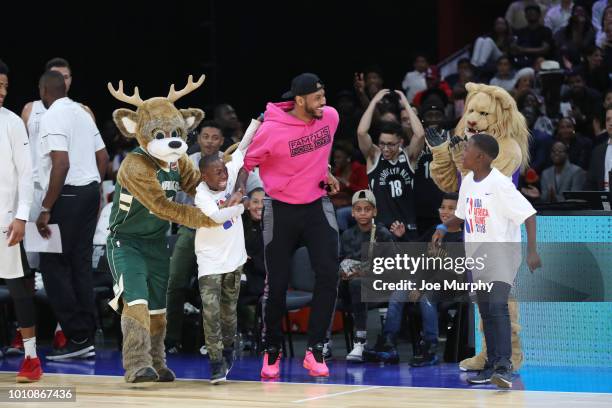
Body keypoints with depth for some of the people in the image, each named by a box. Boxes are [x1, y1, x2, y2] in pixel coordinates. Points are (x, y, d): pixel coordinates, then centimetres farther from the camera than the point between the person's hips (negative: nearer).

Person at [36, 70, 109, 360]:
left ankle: (77, 337, -5)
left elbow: (61, 164, -23)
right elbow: (103, 158, 17)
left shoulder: (52, 117, -13)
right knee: (81, 264, 11)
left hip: (68, 195, -8)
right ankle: (86, 340, 11)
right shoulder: (82, 113, 14)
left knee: (53, 263, -2)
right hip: (90, 191, 8)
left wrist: (45, 209, -20)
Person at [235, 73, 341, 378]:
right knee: (277, 285, 1)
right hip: (281, 210, -3)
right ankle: (271, 351, 20)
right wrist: (239, 193, -17)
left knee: (328, 276, -12)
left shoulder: (330, 117, -7)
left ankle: (314, 350, -5)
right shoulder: (272, 129, -20)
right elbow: (247, 161, -5)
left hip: (317, 205, 3)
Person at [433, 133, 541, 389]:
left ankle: (504, 366, -29)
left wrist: (532, 250, -27)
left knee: (497, 305, -22)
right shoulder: (468, 182, 8)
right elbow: (462, 215, 23)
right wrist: (443, 228, 5)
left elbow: (528, 215, -18)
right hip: (477, 255, 8)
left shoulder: (500, 184, -16)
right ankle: (492, 365, 17)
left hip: (501, 252, -8)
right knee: (485, 310, 10)